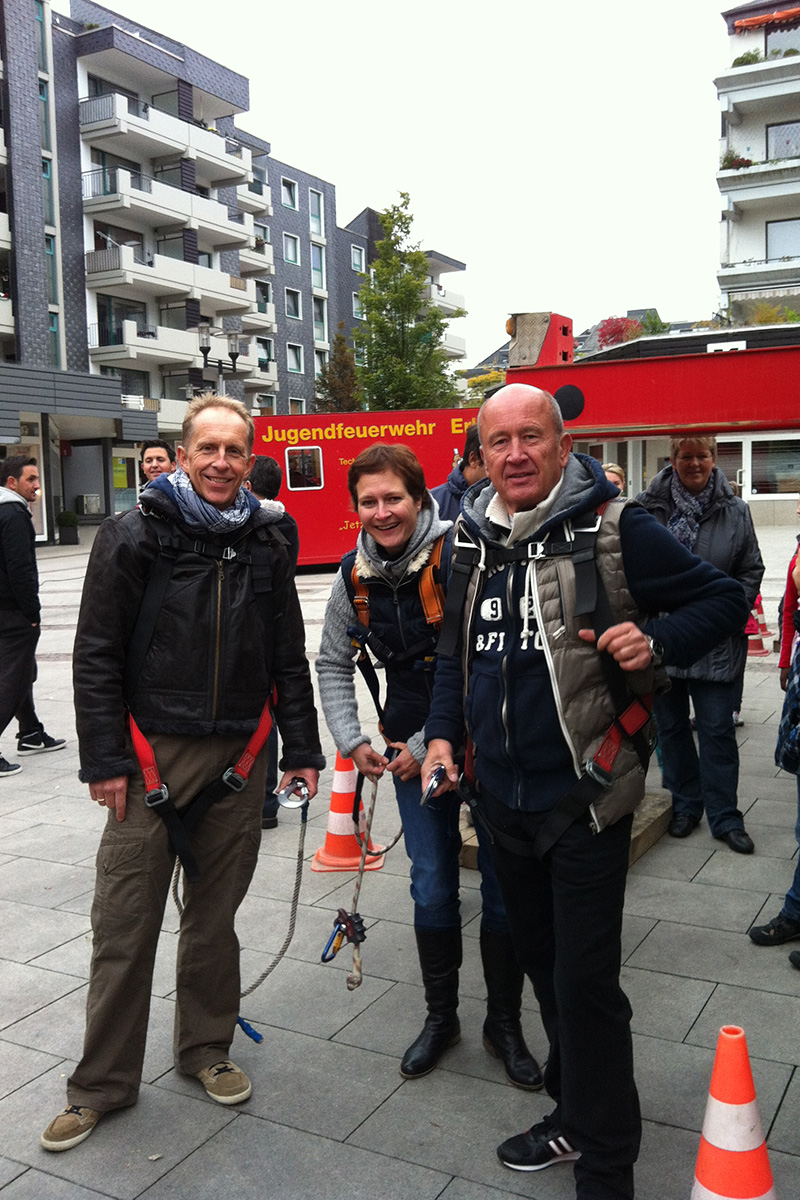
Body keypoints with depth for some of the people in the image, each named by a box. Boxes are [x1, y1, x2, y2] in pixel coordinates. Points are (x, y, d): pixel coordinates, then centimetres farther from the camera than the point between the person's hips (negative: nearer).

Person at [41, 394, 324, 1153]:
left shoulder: (264, 546, 8)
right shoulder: (135, 536, -4)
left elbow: (288, 657, 12)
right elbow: (96, 655, -5)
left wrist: (300, 749, 9)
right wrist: (104, 760, -9)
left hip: (237, 760, 3)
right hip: (151, 756, -3)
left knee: (215, 917, 14)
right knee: (124, 924, 4)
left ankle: (206, 1048, 33)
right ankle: (103, 1082, 21)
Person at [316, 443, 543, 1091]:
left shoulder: (458, 558, -19)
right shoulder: (355, 576, -2)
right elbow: (333, 664, 12)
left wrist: (429, 744, -16)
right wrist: (352, 739, 1)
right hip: (412, 747, 4)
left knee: (504, 883, 5)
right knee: (432, 886, 7)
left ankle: (505, 1021, 26)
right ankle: (441, 1017, 29)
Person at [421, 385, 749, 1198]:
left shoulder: (612, 528, -11)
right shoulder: (471, 541, 6)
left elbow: (722, 599, -4)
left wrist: (656, 640, -22)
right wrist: (442, 731, 7)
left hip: (584, 795, -6)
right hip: (500, 796, 6)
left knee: (585, 983, 0)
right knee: (541, 962, 20)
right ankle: (575, 1113, 41)